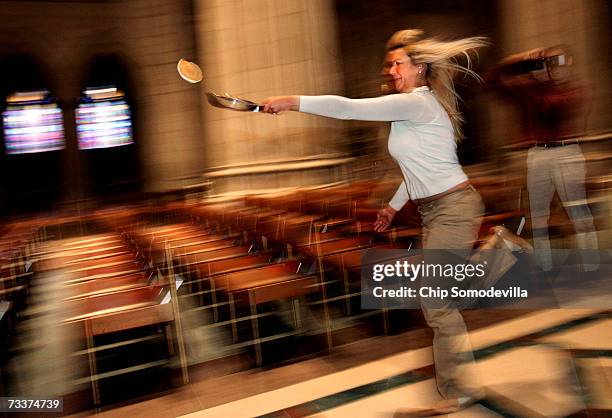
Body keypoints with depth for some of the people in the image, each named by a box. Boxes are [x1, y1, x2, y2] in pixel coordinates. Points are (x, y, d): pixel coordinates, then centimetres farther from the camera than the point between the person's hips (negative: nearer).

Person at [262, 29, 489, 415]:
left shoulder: (417, 102, -16)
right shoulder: (411, 108, 14)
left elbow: (350, 108, -24)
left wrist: (293, 102, -21)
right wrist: (395, 205, 25)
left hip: (455, 207, -10)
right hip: (435, 210, 10)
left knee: (435, 300, -7)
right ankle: (459, 385, 24)